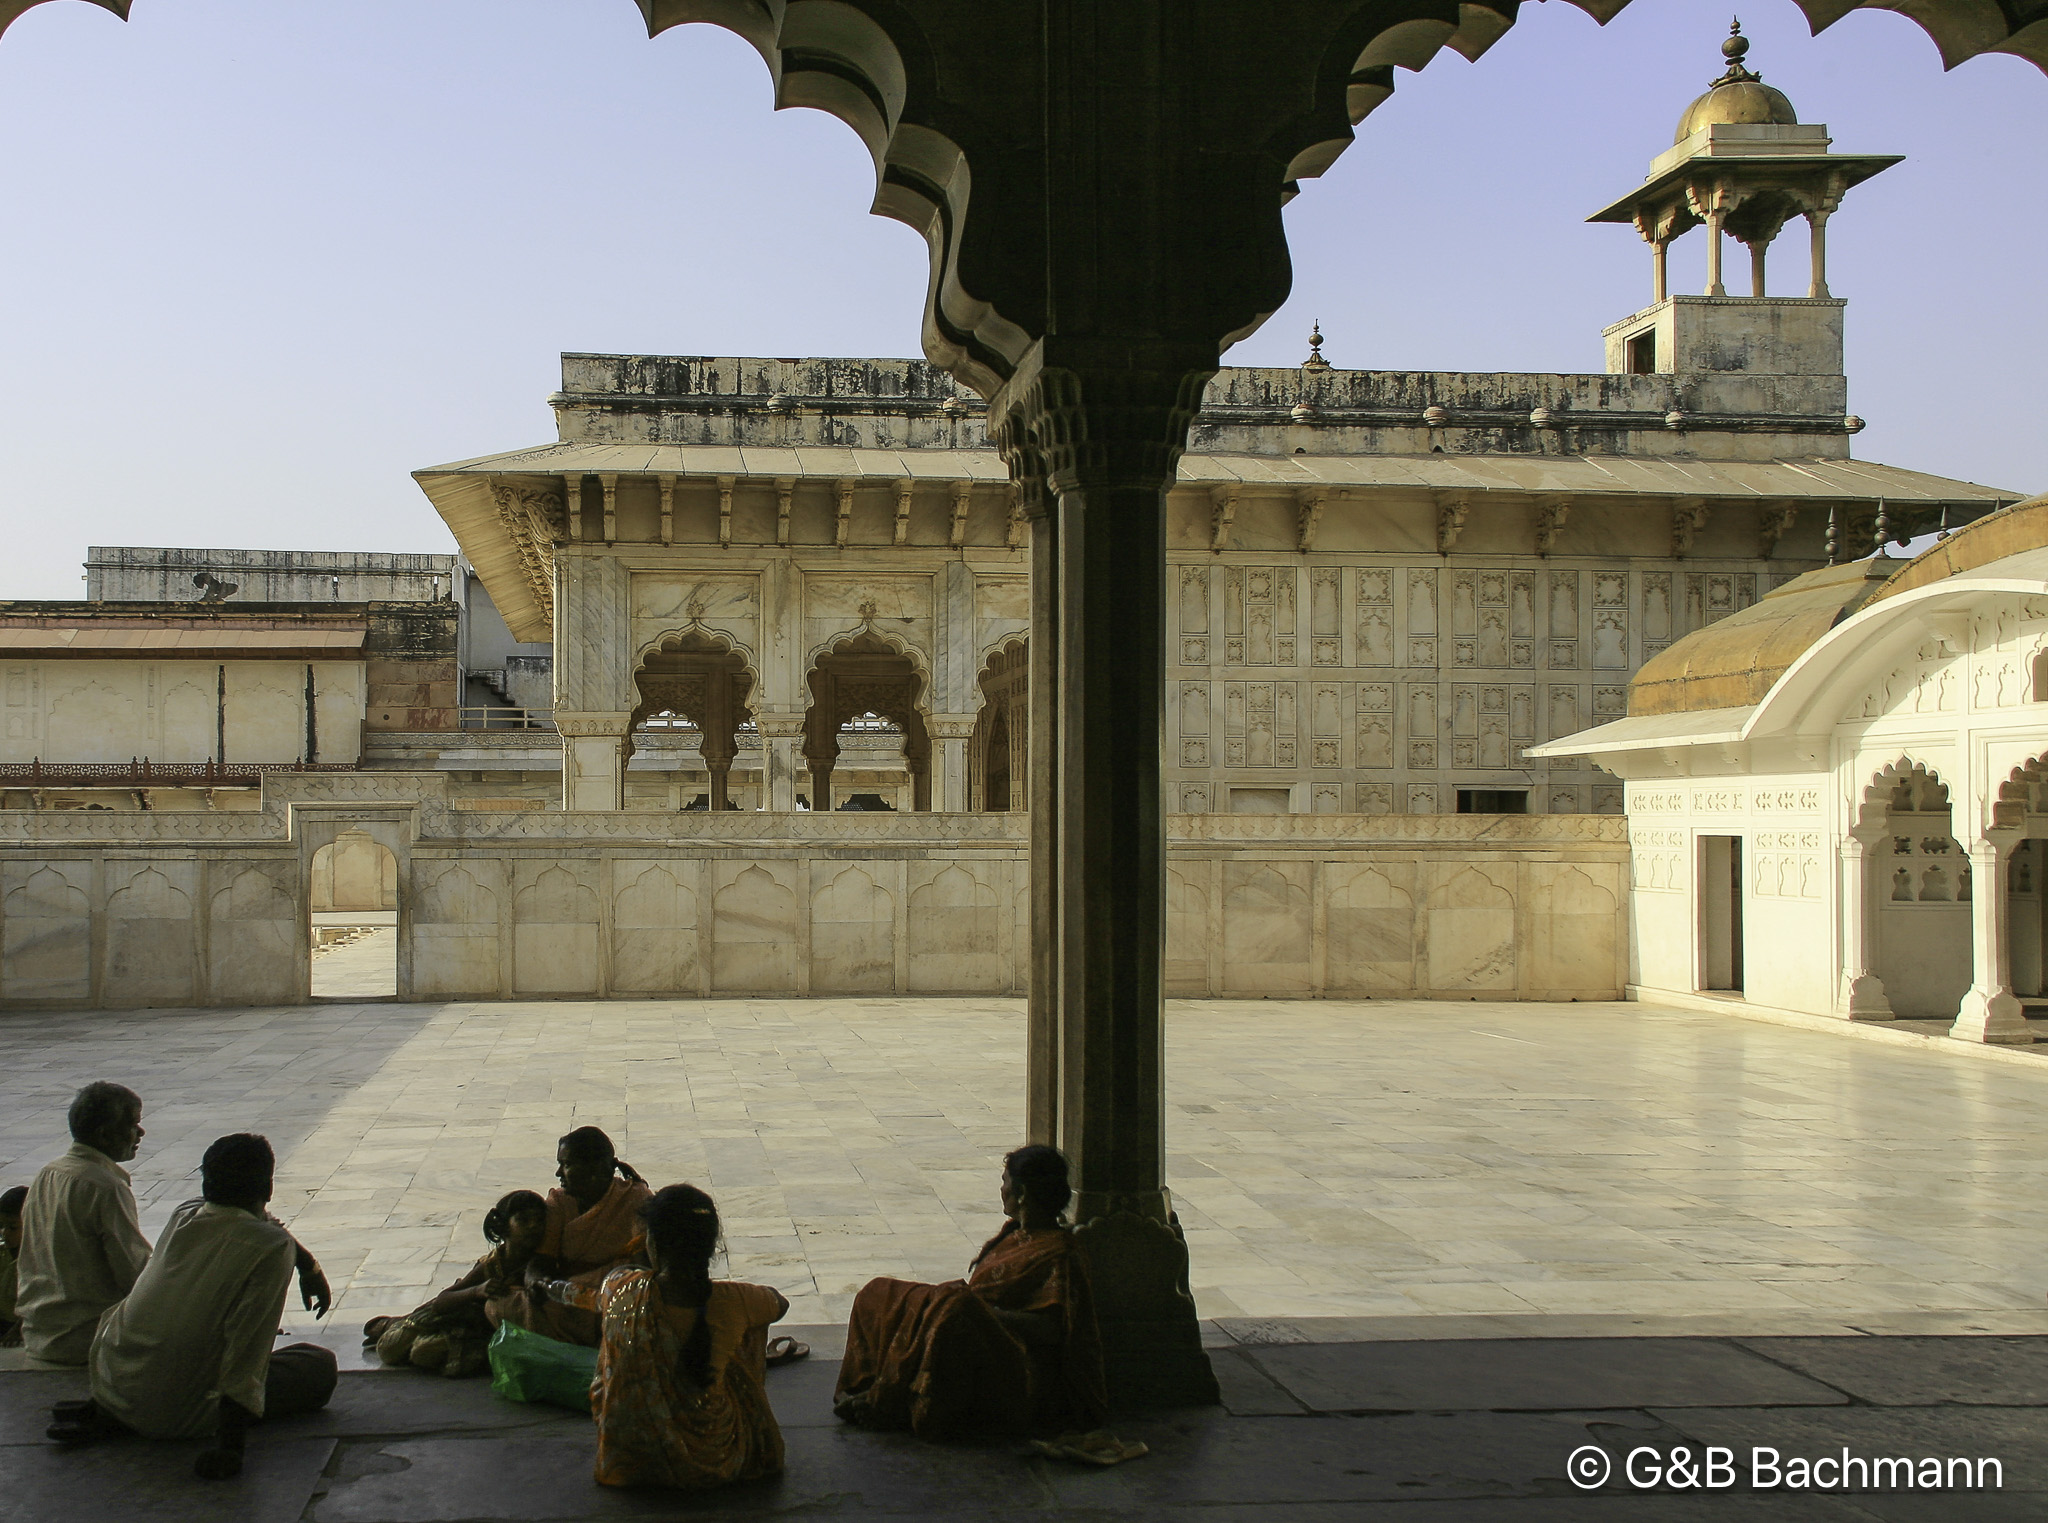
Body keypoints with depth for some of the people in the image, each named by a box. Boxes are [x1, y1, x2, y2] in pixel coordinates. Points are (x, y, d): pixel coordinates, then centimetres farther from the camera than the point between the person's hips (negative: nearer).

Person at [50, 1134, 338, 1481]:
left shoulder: (183, 1216, 4)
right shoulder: (272, 1247, -15)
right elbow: (247, 1346, -22)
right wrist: (229, 1446, -21)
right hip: (181, 1408, -6)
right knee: (320, 1366, 4)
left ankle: (109, 1414, 10)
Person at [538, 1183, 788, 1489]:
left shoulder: (622, 1289, -18)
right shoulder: (735, 1302, -21)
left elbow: (590, 1296, 9)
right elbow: (779, 1304, 5)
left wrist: (558, 1288, 34)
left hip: (633, 1462, 1)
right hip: (721, 1461, -1)